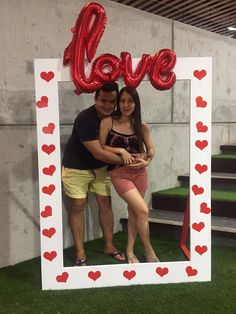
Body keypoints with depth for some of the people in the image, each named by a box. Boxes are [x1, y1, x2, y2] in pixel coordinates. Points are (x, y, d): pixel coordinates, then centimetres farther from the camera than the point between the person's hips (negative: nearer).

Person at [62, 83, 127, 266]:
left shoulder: (114, 118, -10)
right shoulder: (85, 119, -29)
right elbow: (98, 153, -30)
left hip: (100, 167, 6)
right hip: (76, 167, -5)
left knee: (105, 203, 6)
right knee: (77, 206, -2)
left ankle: (109, 245, 20)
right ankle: (80, 252, 7)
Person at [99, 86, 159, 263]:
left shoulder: (141, 127, 2)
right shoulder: (108, 122, -7)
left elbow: (151, 150, 10)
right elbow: (100, 147, -5)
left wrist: (146, 161, -10)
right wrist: (121, 151, -16)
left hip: (140, 173, 4)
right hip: (119, 173, -4)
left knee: (133, 211, 10)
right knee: (143, 210, -12)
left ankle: (130, 251, 26)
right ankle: (149, 252, 6)